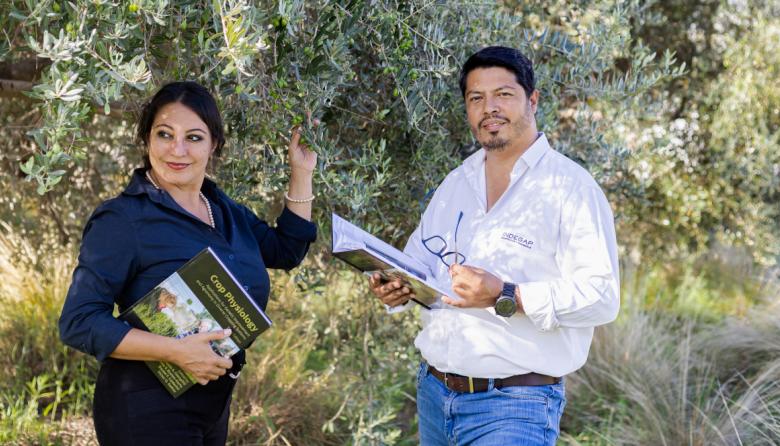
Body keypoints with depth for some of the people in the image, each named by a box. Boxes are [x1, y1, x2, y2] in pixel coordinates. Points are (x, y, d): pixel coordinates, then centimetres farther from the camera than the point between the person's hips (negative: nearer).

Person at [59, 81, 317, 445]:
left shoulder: (226, 211, 6)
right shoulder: (122, 219, -16)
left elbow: (286, 251, 20)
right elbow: (79, 323, -20)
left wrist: (301, 173, 11)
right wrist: (176, 351, -28)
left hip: (213, 402, 7)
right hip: (148, 407, -7)